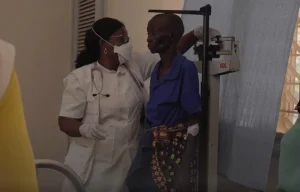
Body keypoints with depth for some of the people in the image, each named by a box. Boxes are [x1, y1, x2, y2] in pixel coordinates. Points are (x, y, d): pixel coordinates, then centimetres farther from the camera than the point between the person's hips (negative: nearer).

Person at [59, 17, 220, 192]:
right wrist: (84, 129, -32)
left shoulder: (135, 66, 3)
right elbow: (65, 122, -11)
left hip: (127, 161, 4)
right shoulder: (80, 78, -9)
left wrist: (196, 34, -12)